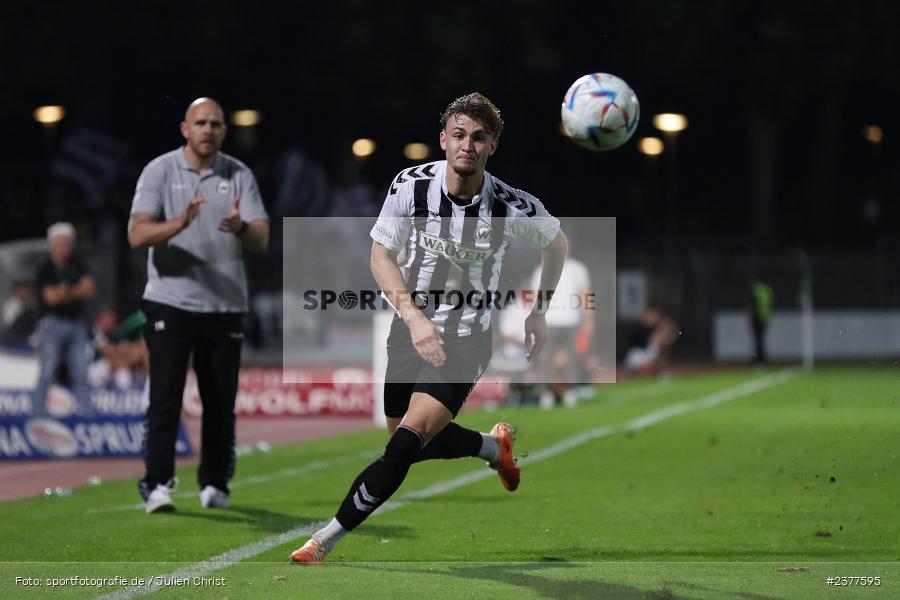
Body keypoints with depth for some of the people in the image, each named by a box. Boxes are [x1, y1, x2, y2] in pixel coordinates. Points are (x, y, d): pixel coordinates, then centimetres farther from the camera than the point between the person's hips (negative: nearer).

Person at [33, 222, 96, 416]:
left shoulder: (76, 267, 14)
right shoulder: (46, 269, -2)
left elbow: (90, 289, 2)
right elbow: (51, 297, -12)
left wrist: (67, 293, -14)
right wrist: (77, 293, -6)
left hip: (77, 325, 5)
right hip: (53, 325, -5)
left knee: (81, 373, 0)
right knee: (47, 373, -8)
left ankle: (86, 411, 0)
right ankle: (39, 413, -5)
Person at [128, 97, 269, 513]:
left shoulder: (239, 175, 5)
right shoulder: (160, 171, -2)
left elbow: (262, 241, -4)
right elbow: (137, 235, -12)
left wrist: (240, 228, -28)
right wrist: (180, 223, -29)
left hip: (225, 307, 3)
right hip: (171, 303, -3)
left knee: (221, 401, 7)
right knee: (165, 396, -10)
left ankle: (215, 484, 19)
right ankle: (157, 484, -8)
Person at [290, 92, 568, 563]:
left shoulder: (515, 207, -15)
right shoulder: (410, 186, -13)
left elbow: (556, 242, 7)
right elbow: (380, 257, -8)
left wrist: (540, 310, 9)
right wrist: (414, 316, -23)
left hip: (466, 341, -4)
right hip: (411, 329, 4)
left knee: (408, 441, -20)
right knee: (407, 440, 17)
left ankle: (324, 541, -15)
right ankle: (494, 446, 45)